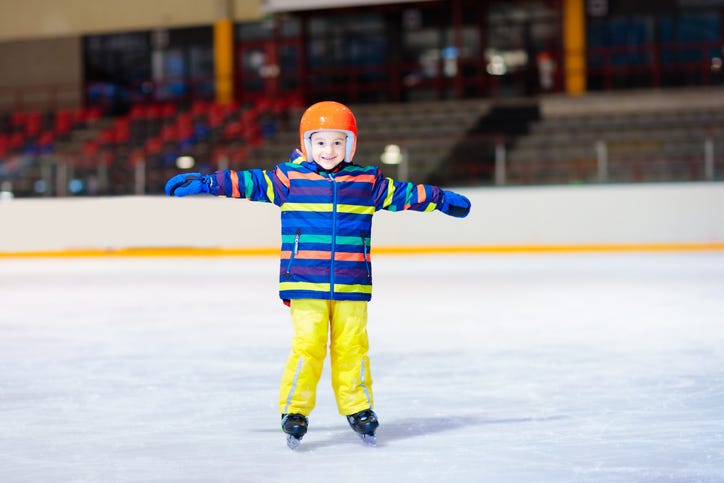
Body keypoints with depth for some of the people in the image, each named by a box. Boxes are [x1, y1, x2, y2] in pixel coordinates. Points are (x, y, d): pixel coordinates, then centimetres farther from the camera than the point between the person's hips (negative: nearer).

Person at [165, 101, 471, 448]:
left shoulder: (368, 182, 9)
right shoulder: (289, 178, 1)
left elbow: (405, 194, 20)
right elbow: (246, 182, 0)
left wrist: (442, 200, 25)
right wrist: (202, 183, -7)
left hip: (352, 287, 2)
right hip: (306, 286, -2)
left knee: (352, 346, 3)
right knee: (307, 345, -6)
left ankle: (358, 407, 17)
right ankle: (294, 410, 6)